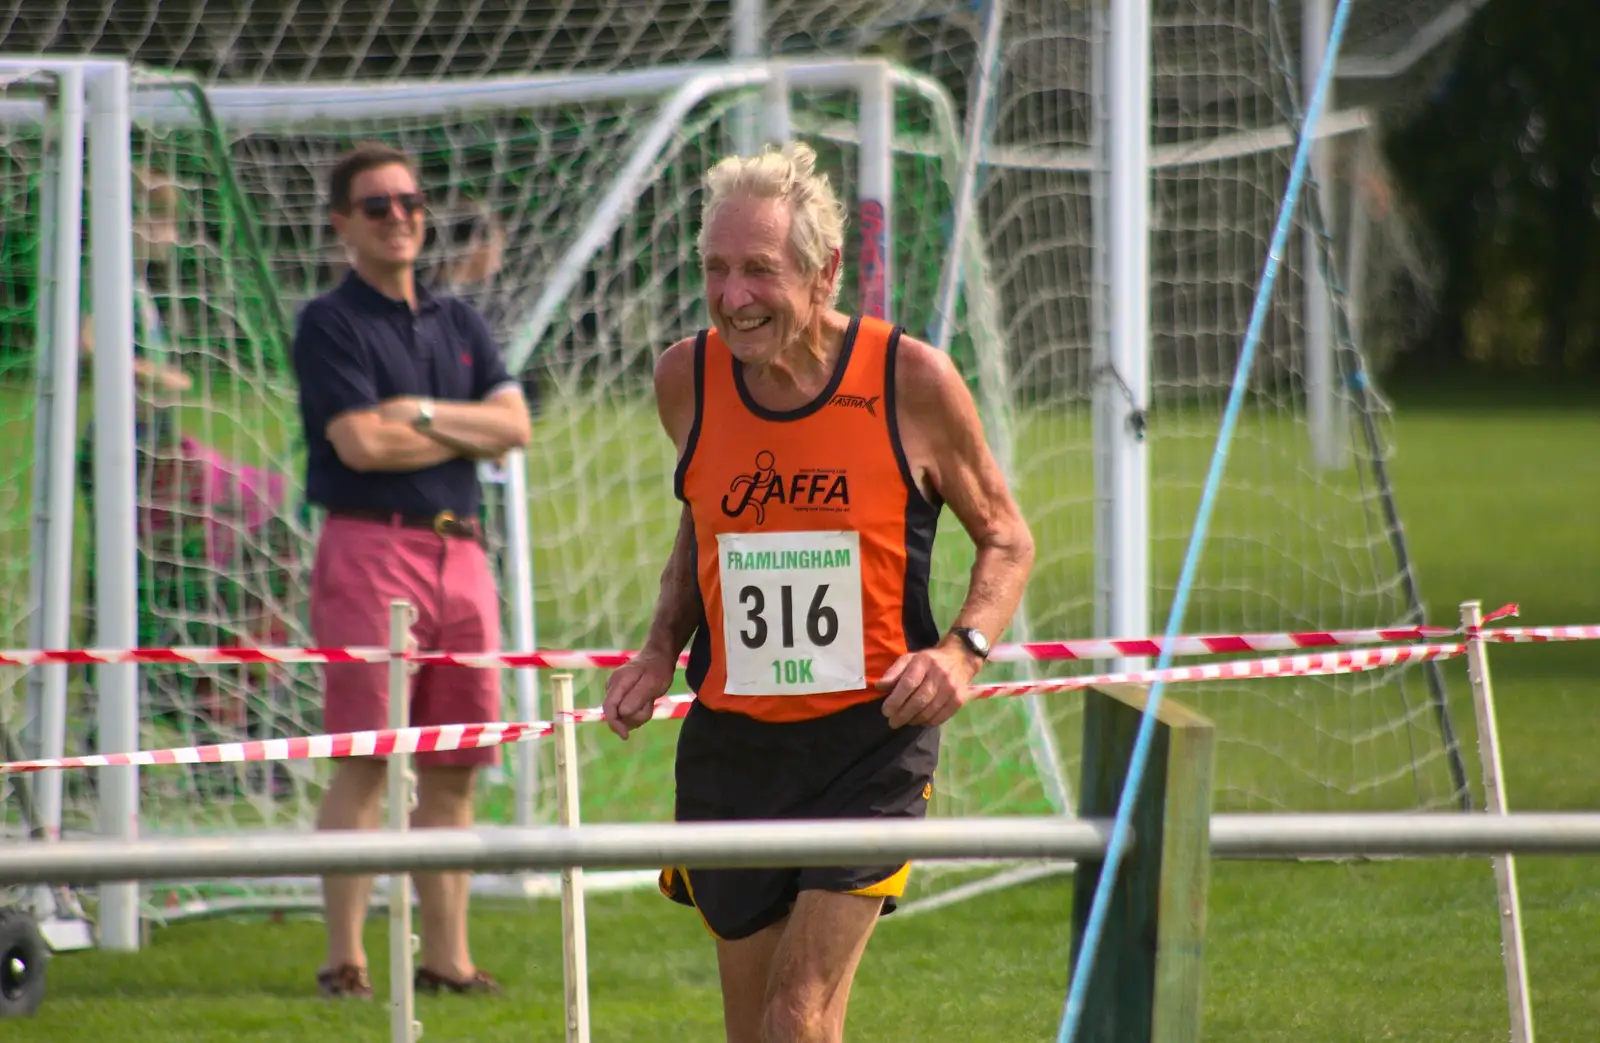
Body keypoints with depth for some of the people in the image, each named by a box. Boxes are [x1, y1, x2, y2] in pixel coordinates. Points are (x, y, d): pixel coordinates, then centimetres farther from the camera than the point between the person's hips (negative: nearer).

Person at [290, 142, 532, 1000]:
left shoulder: (457, 321, 19)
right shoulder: (329, 324, -1)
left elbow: (513, 423, 7)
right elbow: (360, 442, -13)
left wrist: (423, 414, -7)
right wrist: (467, 433, -1)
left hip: (460, 551, 6)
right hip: (369, 547, -6)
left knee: (454, 767, 5)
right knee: (364, 762, -9)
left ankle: (446, 955, 10)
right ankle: (344, 959, -7)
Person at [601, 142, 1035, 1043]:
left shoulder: (912, 381, -10)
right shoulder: (687, 379, 0)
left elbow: (1006, 537, 4)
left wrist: (965, 648, -14)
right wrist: (663, 648, 5)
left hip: (871, 739, -4)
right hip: (731, 740, 4)